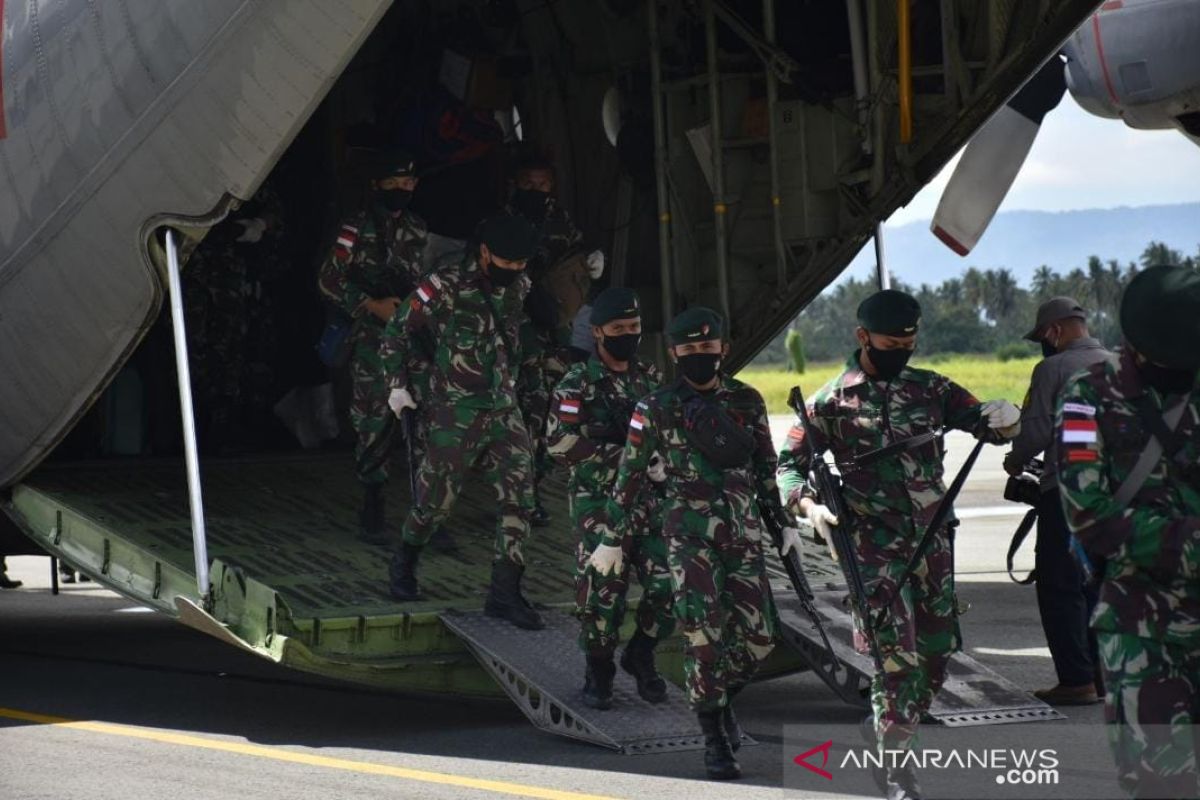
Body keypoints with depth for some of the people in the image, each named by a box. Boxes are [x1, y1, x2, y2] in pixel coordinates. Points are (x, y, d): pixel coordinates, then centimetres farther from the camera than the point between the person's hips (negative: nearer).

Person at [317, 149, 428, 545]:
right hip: (374, 339, -4)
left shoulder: (417, 228, 14)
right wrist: (373, 305, -13)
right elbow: (329, 281, -5)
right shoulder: (357, 228, -2)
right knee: (375, 427, -3)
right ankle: (372, 515, 6)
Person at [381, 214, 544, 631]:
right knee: (436, 499, 5)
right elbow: (397, 332, -4)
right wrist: (398, 386, -5)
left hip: (504, 412, 5)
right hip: (456, 414, -5)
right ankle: (404, 566, 33)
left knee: (519, 498, -5)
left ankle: (505, 592, 0)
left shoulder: (518, 287, 4)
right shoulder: (445, 288, -13)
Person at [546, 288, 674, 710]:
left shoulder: (651, 379, 13)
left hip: (649, 500, 4)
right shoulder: (577, 385, -4)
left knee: (670, 585, -5)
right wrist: (622, 453, -15)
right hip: (600, 504, -4)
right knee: (602, 591, -7)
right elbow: (561, 443, -15)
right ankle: (599, 672, 13)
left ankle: (641, 654, 18)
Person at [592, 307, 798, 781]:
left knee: (758, 637, 0)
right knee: (703, 633, -14)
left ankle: (722, 700, 30)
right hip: (689, 534, -3)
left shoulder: (748, 402, 9)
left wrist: (784, 524, 16)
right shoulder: (656, 409, 2)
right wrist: (612, 539, 5)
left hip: (744, 533, 3)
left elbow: (767, 470, 17)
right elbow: (629, 477, 5)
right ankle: (716, 741, -5)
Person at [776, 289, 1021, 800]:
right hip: (876, 546, -4)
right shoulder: (832, 402, -2)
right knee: (896, 653, -10)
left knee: (937, 648, 9)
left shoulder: (931, 389, 7)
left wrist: (1004, 418, -17)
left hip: (934, 539, 4)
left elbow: (984, 422, 7)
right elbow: (789, 463, 2)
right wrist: (808, 504, -17)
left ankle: (891, 726, 31)